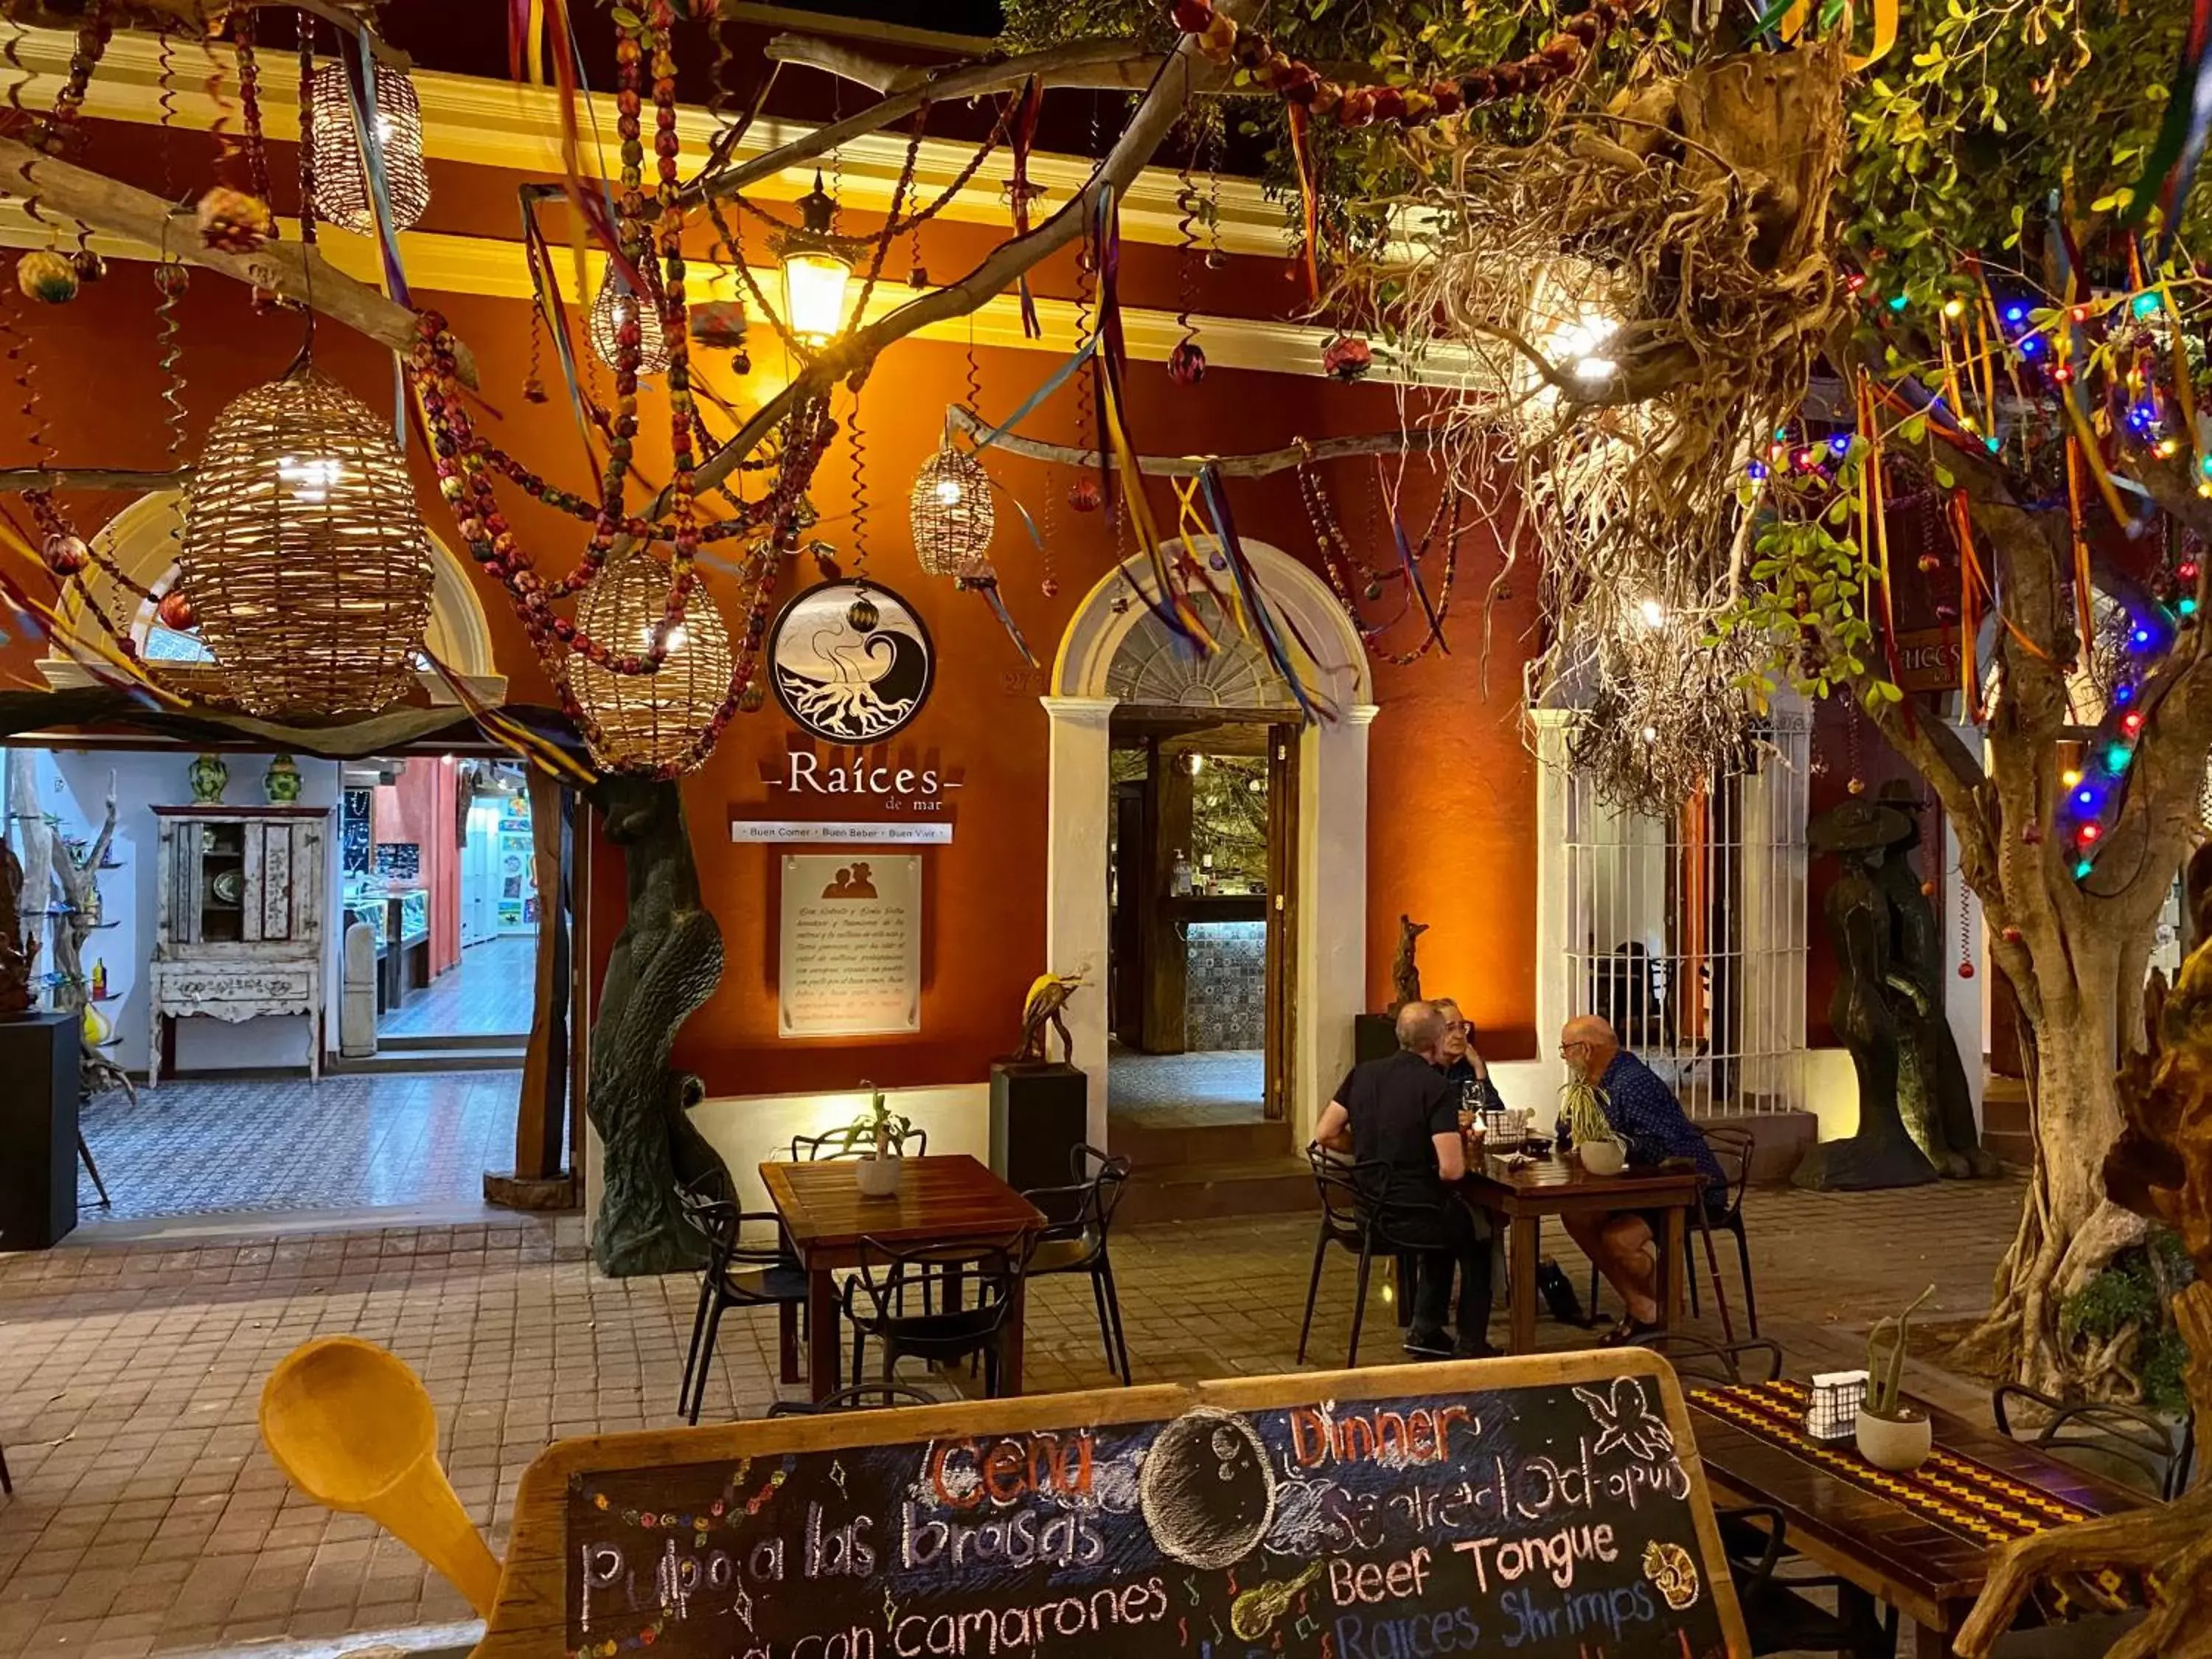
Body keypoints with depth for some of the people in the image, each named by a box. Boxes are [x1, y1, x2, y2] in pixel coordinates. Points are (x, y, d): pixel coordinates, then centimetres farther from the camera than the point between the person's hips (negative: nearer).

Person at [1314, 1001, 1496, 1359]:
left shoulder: (1363, 1073, 0)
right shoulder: (1438, 1089, -18)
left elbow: (1324, 1135, 2)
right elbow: (1451, 1170, -23)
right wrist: (1461, 1145, -1)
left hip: (1367, 1209, 6)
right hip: (1413, 1214, -6)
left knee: (1450, 1223, 34)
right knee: (1478, 1235, 25)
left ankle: (1425, 1330, 36)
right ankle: (1471, 1345, 28)